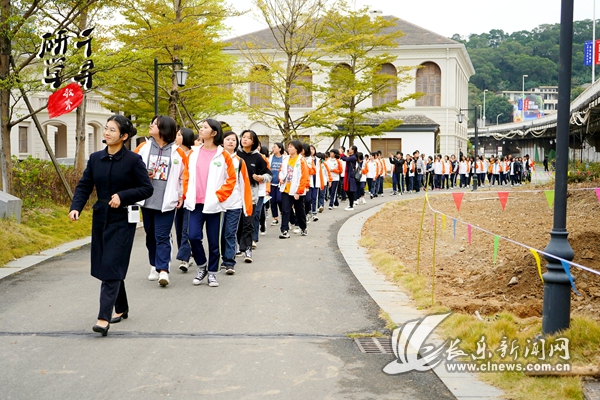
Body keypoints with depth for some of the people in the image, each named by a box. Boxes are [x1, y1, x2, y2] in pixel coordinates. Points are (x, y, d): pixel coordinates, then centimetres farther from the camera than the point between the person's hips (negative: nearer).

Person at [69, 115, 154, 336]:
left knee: (111, 267, -11)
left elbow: (147, 189, -7)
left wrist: (123, 196, -19)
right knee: (106, 266, 12)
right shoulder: (95, 158, 5)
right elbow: (84, 186, 4)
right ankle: (121, 308, 29)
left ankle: (104, 318, -12)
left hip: (123, 220, -5)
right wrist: (75, 208, -12)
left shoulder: (133, 160, -8)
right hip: (100, 218, 5)